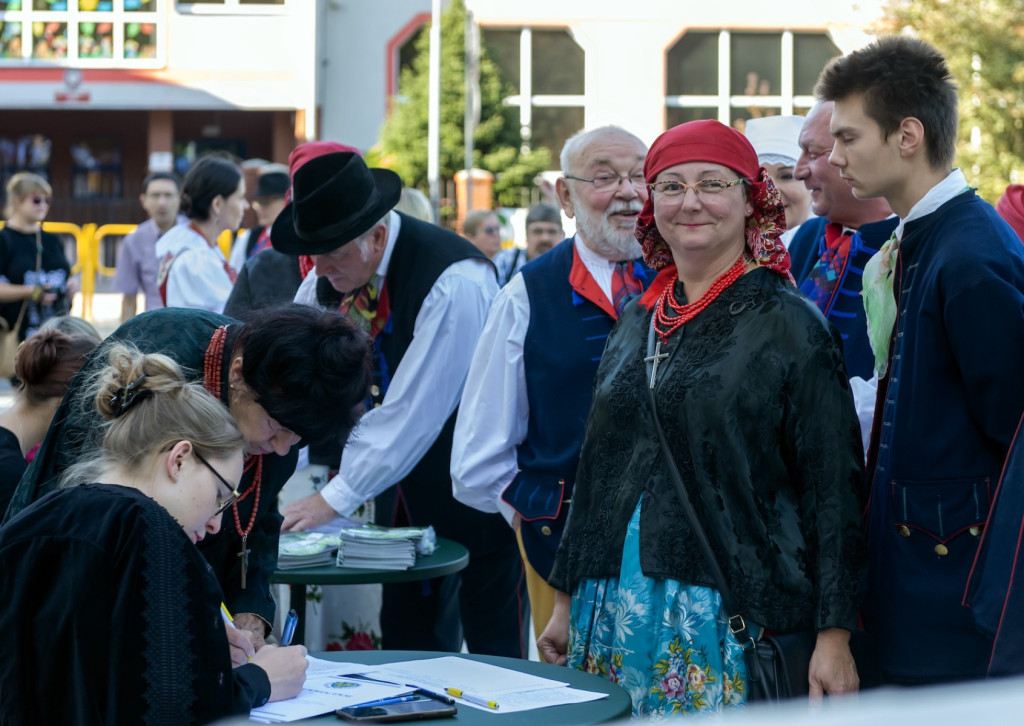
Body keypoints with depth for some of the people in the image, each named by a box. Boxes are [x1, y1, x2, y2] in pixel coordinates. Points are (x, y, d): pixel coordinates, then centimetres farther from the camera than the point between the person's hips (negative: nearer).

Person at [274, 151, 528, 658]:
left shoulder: (453, 280, -26)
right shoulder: (326, 280, -2)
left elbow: (414, 410, -28)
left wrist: (336, 498, -27)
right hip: (403, 490, 7)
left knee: (494, 649, 1)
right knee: (407, 648, 9)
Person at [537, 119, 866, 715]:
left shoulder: (788, 324, -4)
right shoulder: (638, 322, 13)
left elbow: (834, 488, -7)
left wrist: (835, 637, -12)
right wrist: (567, 600, 18)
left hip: (731, 616, -5)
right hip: (615, 612, 5)